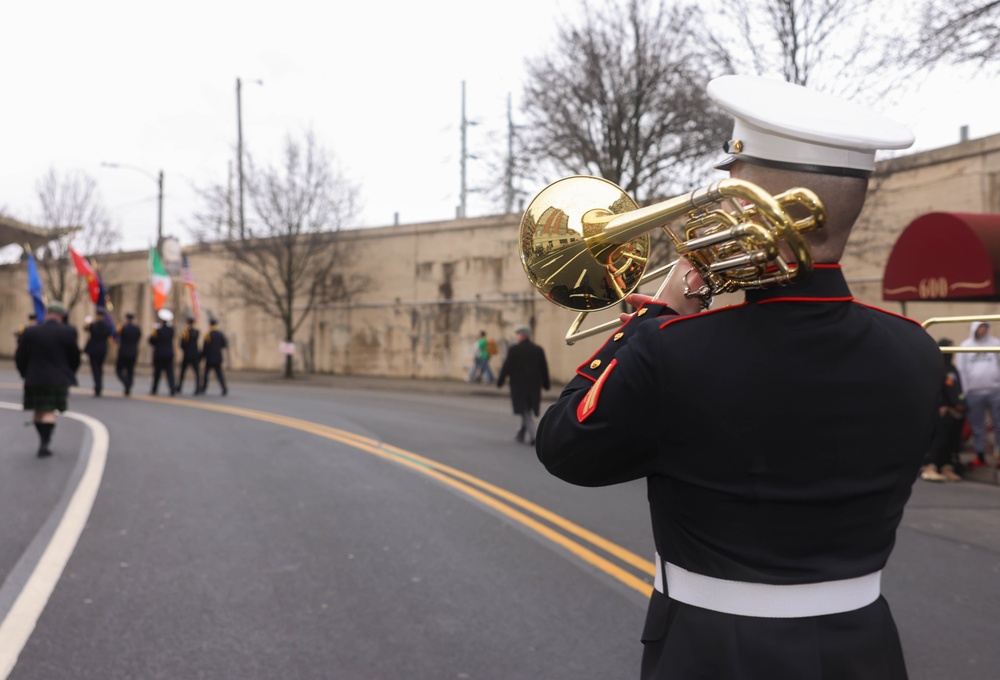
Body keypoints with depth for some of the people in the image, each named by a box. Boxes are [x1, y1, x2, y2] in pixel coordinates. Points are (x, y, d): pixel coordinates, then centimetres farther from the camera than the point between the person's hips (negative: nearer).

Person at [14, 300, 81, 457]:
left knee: (38, 412, 15)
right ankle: (44, 444, -9)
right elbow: (75, 358, -1)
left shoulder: (30, 332, -3)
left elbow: (20, 357, 1)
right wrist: (68, 374, 16)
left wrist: (26, 374, 17)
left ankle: (44, 441, 22)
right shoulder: (69, 332, -7)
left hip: (34, 379, 2)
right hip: (58, 380, -2)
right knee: (50, 412, 0)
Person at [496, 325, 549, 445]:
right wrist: (546, 384, 14)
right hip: (534, 386, 4)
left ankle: (535, 434, -17)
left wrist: (500, 381, 0)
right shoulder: (538, 350, 3)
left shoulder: (514, 349, -9)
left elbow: (506, 367, -9)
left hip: (519, 386, -4)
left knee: (525, 413, -1)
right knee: (528, 411, 17)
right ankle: (521, 434, 26)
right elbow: (544, 368, 6)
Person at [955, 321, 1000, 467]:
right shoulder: (965, 345, 6)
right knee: (977, 425, 8)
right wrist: (964, 391, -3)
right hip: (974, 392, 1)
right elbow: (961, 369, 3)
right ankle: (980, 454, 16)